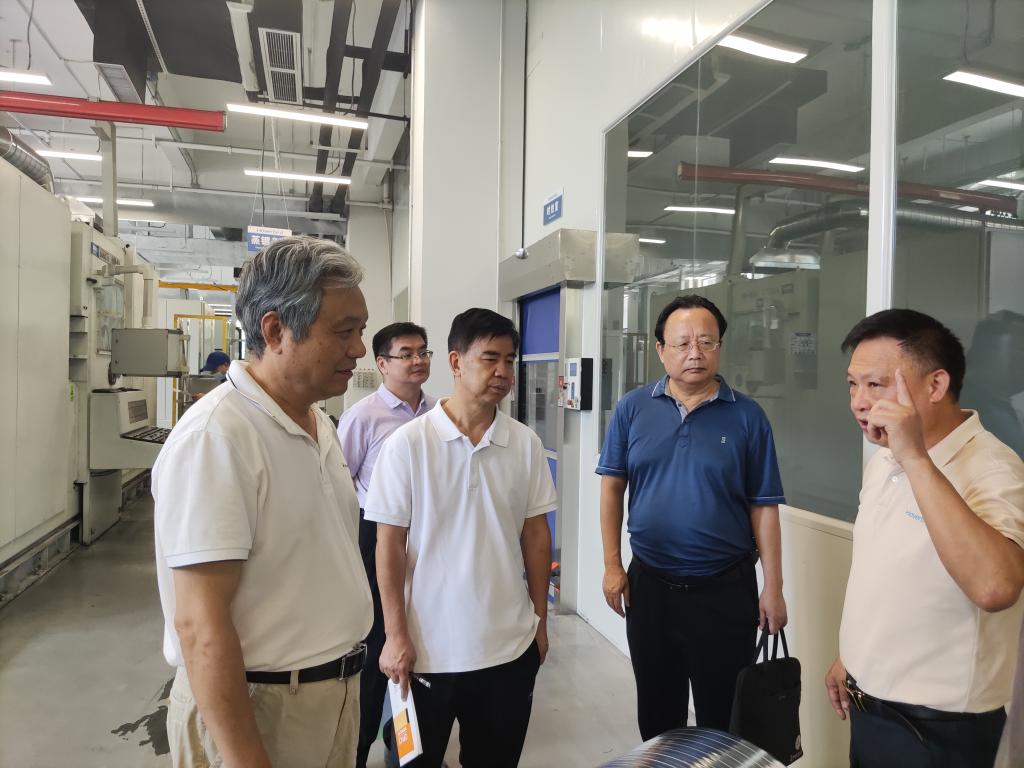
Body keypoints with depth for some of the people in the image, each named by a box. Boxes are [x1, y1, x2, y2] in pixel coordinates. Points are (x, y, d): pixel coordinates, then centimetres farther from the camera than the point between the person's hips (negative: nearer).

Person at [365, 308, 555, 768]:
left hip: (511, 646, 3)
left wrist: (540, 618, 8)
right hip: (428, 647, -2)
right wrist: (396, 636, -8)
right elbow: (389, 544, -7)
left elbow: (535, 533, 5)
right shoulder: (407, 443, -11)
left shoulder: (526, 444, -2)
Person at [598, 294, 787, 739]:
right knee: (656, 712, 21)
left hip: (726, 590, -1)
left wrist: (773, 588, -4)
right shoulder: (632, 409, -3)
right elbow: (612, 487, 1)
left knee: (723, 716, 15)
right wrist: (612, 565, -2)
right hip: (648, 584, 2)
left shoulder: (746, 416, -6)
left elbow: (764, 507, -4)